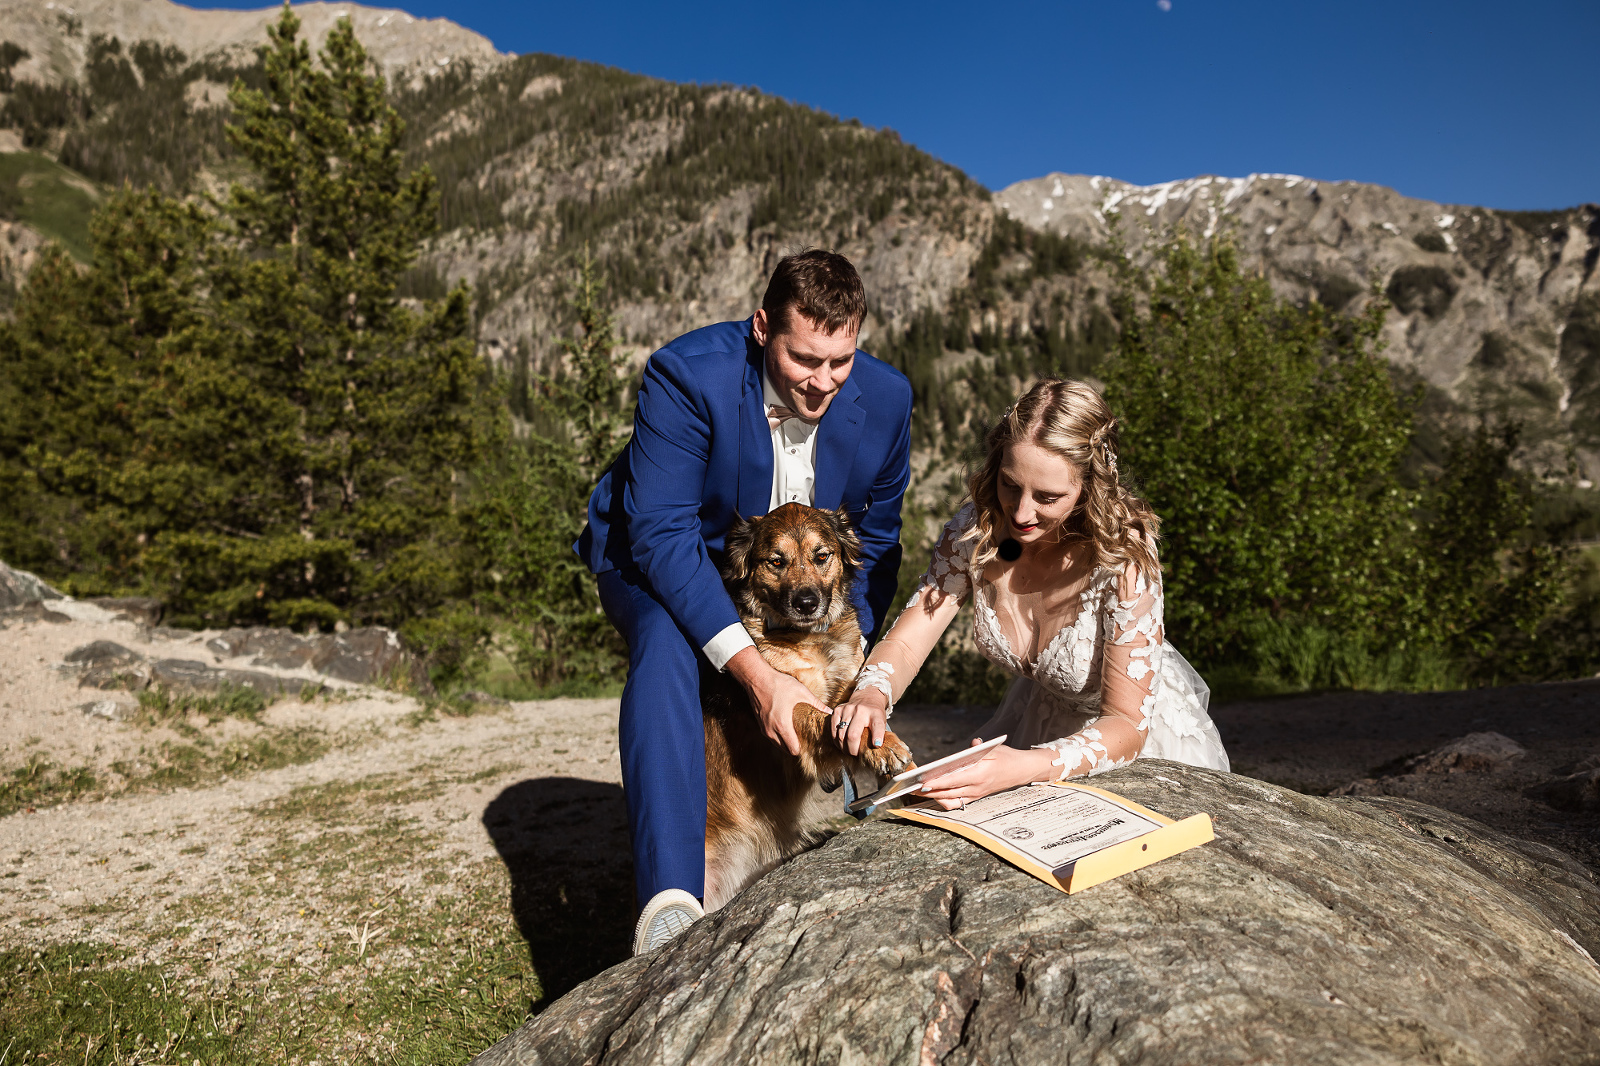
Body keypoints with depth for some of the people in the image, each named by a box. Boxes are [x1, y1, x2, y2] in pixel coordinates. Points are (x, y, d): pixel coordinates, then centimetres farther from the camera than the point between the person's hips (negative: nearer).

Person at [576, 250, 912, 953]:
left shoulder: (885, 398, -14)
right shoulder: (687, 374, -29)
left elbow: (873, 540, -2)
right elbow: (661, 534, -34)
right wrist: (755, 672, -43)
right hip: (655, 562, -5)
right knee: (665, 645, -35)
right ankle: (670, 897, -37)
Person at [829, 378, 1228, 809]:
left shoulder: (1123, 561, -30)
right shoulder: (975, 530, -18)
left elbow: (1127, 725, -29)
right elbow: (904, 643, -13)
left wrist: (1024, 768, -46)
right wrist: (871, 696, -36)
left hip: (1145, 731, -2)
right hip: (1039, 719, 2)